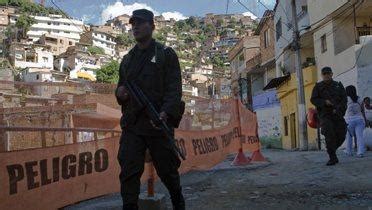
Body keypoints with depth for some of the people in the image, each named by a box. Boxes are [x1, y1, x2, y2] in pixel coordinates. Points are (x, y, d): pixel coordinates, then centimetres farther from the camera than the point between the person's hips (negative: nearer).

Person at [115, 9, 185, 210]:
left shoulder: (166, 54, 3)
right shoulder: (127, 59, 19)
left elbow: (175, 88, -8)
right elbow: (121, 89, 24)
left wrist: (166, 113, -25)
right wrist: (120, 94, -2)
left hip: (158, 124, -4)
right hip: (131, 125, 4)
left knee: (167, 170, 8)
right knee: (129, 172, -3)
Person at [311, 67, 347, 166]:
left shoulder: (338, 85, 13)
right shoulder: (318, 86, 7)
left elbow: (344, 99, 6)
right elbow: (313, 99, 2)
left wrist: (338, 109, -10)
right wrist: (324, 102, -15)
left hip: (338, 115, 3)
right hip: (325, 115, -2)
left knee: (341, 135, -1)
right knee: (329, 135, -13)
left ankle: (331, 150, 26)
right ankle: (333, 158, -7)